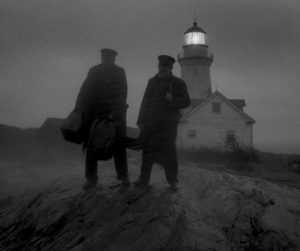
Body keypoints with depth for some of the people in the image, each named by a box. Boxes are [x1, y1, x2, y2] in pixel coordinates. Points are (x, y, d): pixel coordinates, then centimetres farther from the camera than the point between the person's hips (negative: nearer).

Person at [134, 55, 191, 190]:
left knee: (168, 150, -9)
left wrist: (173, 99, -17)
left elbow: (186, 102, 2)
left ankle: (172, 181, 2)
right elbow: (145, 102, 14)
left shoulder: (178, 83, 5)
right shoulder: (152, 81, 15)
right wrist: (141, 120, 6)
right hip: (150, 122, 3)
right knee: (148, 150, 1)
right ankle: (144, 179, 6)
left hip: (167, 123, -3)